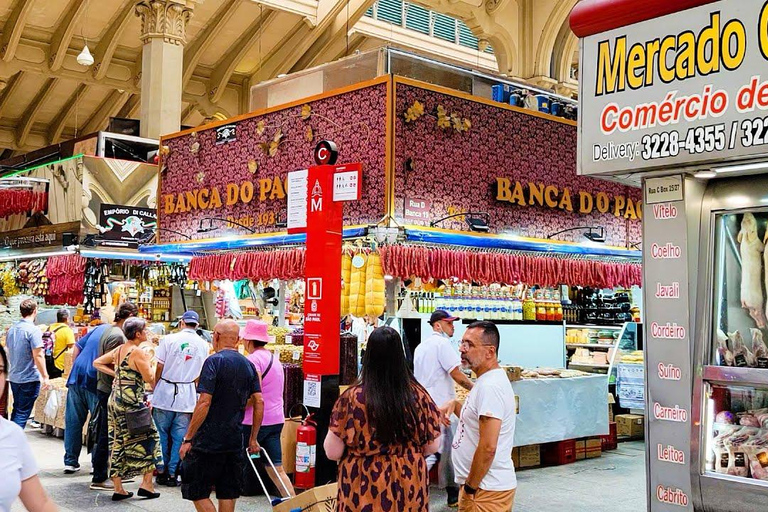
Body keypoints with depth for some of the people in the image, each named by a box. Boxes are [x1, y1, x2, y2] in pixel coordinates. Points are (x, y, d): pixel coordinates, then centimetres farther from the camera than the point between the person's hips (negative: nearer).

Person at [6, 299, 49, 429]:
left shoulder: (12, 329, 8)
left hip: (14, 377, 7)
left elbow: (9, 352, 18)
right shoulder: (33, 330, -16)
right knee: (22, 413, -2)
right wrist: (45, 377, -15)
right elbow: (38, 356, -20)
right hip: (29, 379, -7)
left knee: (16, 410, 19)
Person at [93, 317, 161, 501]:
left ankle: (118, 488, 15)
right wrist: (149, 361, 1)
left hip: (115, 401, 8)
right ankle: (146, 484, 3)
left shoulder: (119, 349, 10)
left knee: (118, 442, 11)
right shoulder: (139, 353, -14)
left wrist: (116, 373, 13)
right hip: (132, 403, -8)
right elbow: (150, 379, -15)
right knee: (148, 438, 4)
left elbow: (97, 363, 19)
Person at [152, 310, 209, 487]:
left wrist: (154, 390, 8)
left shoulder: (169, 339, -5)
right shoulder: (203, 345, 4)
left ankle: (162, 470, 14)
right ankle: (172, 473, 10)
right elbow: (200, 375, 9)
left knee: (162, 432, 9)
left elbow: (159, 368, -3)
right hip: (187, 396, 2)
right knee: (179, 436, 7)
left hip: (165, 392, -2)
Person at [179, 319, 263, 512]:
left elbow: (204, 403, -18)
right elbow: (259, 402, 6)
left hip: (208, 442, -6)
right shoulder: (248, 365, 8)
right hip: (234, 442, 6)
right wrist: (253, 439, 13)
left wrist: (187, 439, -13)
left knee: (198, 493, 4)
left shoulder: (214, 361, -11)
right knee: (228, 494, 13)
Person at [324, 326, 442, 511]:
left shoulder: (352, 398, -17)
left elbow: (333, 452, -11)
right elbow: (432, 447, 1)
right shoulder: (418, 395, -9)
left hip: (364, 491, -2)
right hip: (410, 488, 2)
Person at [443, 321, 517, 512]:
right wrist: (456, 405, 8)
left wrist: (470, 489, -18)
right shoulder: (487, 381, 11)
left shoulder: (490, 387, -21)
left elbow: (488, 447, -26)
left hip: (486, 491, -10)